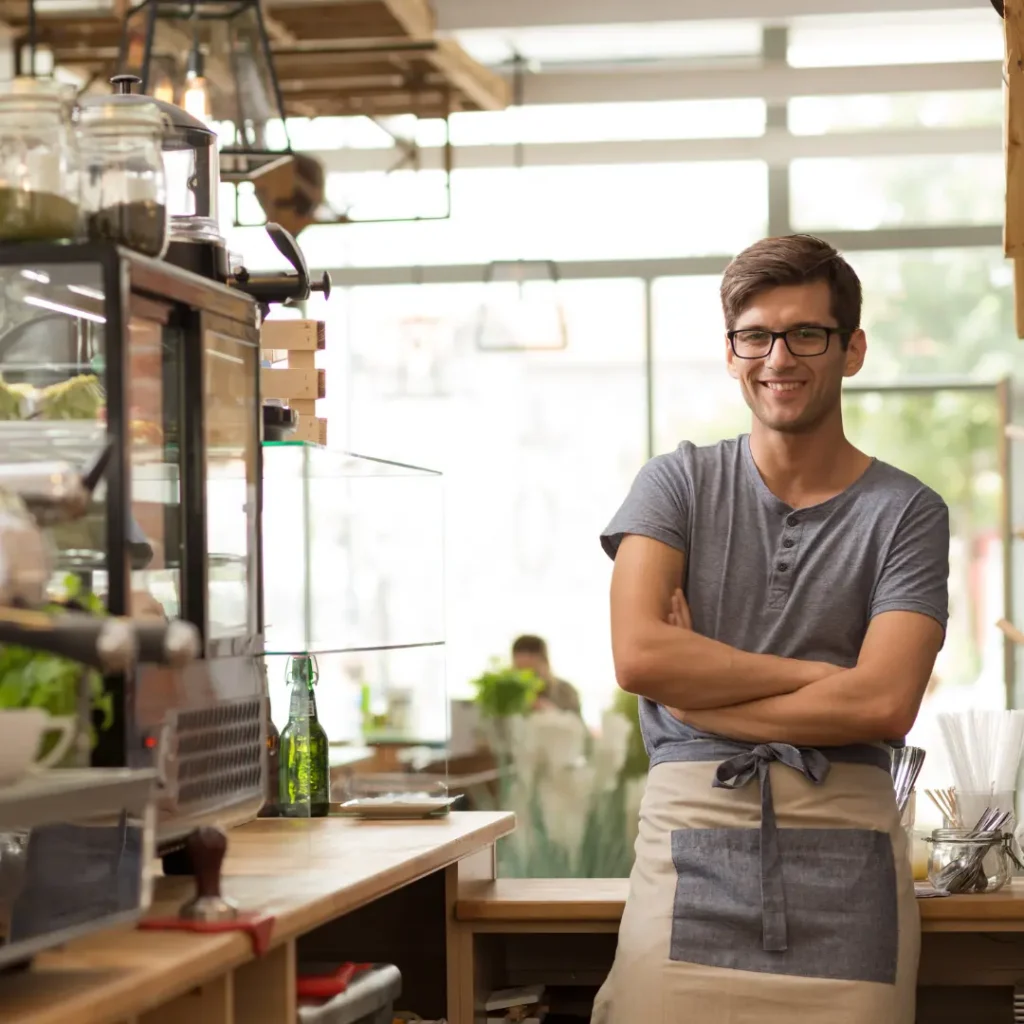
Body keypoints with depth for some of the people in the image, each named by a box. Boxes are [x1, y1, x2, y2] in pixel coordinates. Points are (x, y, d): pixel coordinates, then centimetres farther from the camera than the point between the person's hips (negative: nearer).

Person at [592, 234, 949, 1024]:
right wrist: (820, 675, -5)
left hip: (843, 860, 0)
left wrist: (699, 694, -5)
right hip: (692, 848, 0)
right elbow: (639, 657, -6)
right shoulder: (679, 485, 9)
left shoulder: (906, 512, 6)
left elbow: (886, 705, -7)